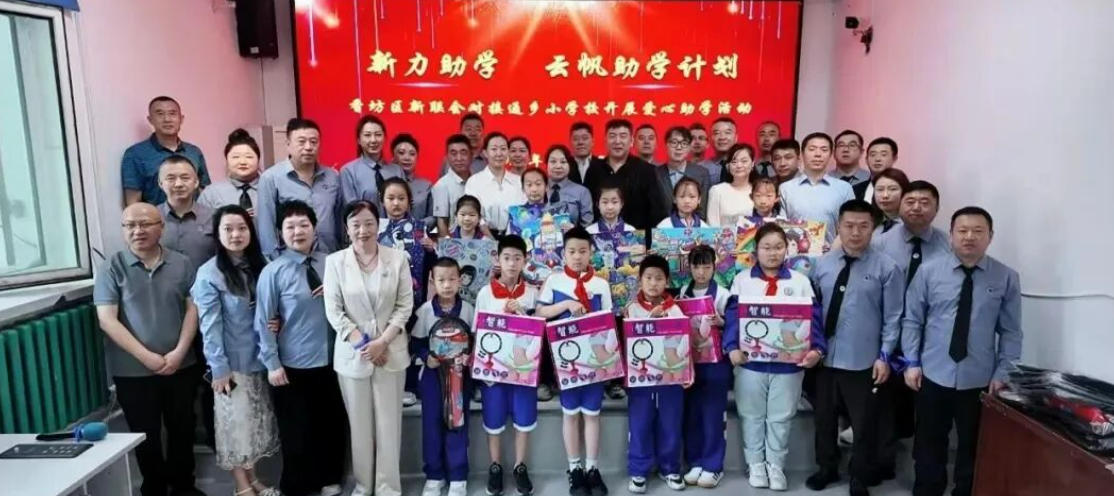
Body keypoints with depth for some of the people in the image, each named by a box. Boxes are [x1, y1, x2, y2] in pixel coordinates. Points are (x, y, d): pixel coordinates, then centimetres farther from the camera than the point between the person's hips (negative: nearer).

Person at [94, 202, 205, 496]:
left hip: (181, 366, 2)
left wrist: (179, 352, -10)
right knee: (145, 434, 10)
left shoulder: (181, 264, 2)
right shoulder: (112, 268, -5)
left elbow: (193, 308, 1)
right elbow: (107, 320, -10)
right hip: (133, 370, -2)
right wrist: (147, 357, -15)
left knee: (182, 428, 13)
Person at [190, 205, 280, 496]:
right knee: (237, 423, 6)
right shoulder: (209, 274, -12)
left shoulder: (260, 266, 4)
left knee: (257, 421, 14)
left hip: (258, 359, 5)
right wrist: (219, 368, -16)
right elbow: (210, 327, -14)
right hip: (232, 362, -5)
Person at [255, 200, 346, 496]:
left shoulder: (329, 263, 1)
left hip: (330, 360, 4)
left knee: (332, 423, 16)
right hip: (293, 365, -4)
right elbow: (264, 322, -9)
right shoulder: (273, 272, -10)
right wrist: (272, 364, -11)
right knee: (297, 430, 11)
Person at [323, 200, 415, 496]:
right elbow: (333, 310, -3)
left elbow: (405, 305, -2)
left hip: (391, 351, 0)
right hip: (351, 353, 0)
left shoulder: (398, 258, -1)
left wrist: (382, 341, -12)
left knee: (389, 422, 5)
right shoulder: (335, 261, -1)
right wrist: (362, 343, -11)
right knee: (359, 423, 9)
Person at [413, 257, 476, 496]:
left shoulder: (468, 309, -4)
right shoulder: (425, 310, -5)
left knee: (458, 423, 6)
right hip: (432, 373, 0)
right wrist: (426, 358, -19)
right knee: (432, 424, 7)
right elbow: (417, 343, -1)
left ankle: (458, 477, 18)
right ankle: (434, 475, 22)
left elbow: (475, 341, 2)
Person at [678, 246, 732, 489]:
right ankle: (696, 462, 23)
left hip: (715, 362, -4)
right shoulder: (682, 293, 6)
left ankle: (713, 466, 14)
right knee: (691, 414, 10)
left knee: (713, 416, 2)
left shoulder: (723, 295, -5)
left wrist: (720, 322, -22)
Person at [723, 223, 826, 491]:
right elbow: (732, 317, -6)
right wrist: (732, 347, -19)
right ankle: (756, 464, 27)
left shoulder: (800, 281, 3)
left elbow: (813, 318, -3)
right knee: (752, 416, 12)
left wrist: (816, 349, -17)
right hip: (751, 361, 0)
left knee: (781, 417, 11)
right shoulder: (742, 279, 1)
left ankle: (776, 465, 27)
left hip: (789, 362, 0)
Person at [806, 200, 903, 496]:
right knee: (824, 418, 18)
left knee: (864, 424, 12)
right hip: (825, 358, 3)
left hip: (863, 362, -3)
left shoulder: (886, 268, -8)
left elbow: (893, 317, -6)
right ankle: (827, 468, 40)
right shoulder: (823, 264, 2)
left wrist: (884, 356, -10)